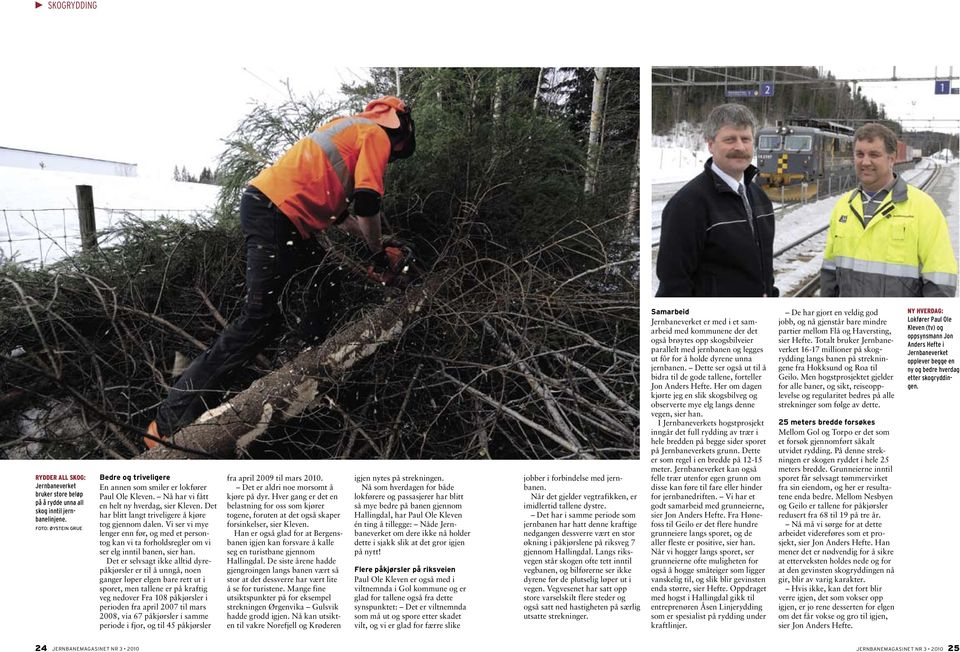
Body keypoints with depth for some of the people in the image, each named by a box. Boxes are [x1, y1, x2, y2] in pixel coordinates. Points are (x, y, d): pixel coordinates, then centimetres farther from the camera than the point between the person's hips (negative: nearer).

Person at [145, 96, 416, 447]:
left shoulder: (348, 129, 29)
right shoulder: (376, 133, 3)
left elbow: (334, 208, 30)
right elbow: (367, 203, -10)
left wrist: (376, 245, 29)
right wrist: (378, 254, 3)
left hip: (264, 204, 10)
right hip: (275, 212, -10)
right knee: (260, 320, -10)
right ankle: (171, 423, -10)